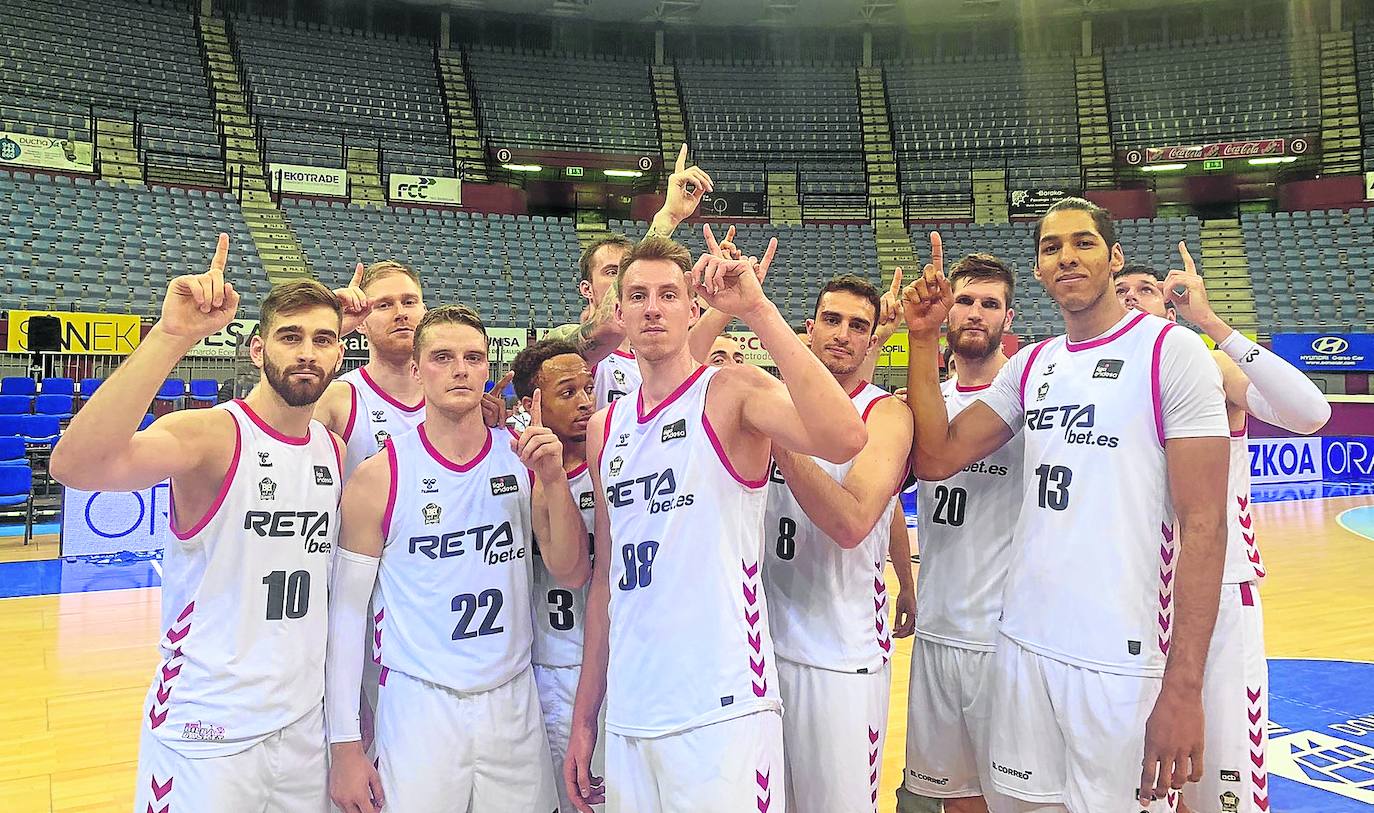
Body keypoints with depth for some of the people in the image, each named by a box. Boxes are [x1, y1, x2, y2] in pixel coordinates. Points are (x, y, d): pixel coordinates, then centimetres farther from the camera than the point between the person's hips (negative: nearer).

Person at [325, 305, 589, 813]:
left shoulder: (522, 458, 1)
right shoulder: (378, 478, -7)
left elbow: (571, 574, 0)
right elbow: (346, 612, -3)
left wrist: (554, 479, -14)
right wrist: (345, 744, -5)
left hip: (514, 704, 3)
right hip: (417, 708, -2)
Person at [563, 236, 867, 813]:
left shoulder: (731, 392, -6)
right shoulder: (605, 429, 11)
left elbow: (844, 439, -27)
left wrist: (757, 310, -26)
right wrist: (584, 719, 15)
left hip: (720, 715, -5)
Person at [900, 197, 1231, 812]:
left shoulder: (1171, 351, -7)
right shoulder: (1029, 366, 11)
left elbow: (1204, 524, -12)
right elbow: (936, 459, 5)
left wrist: (1183, 686, -17)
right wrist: (924, 339, -2)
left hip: (1125, 661, -5)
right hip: (1023, 646, 5)